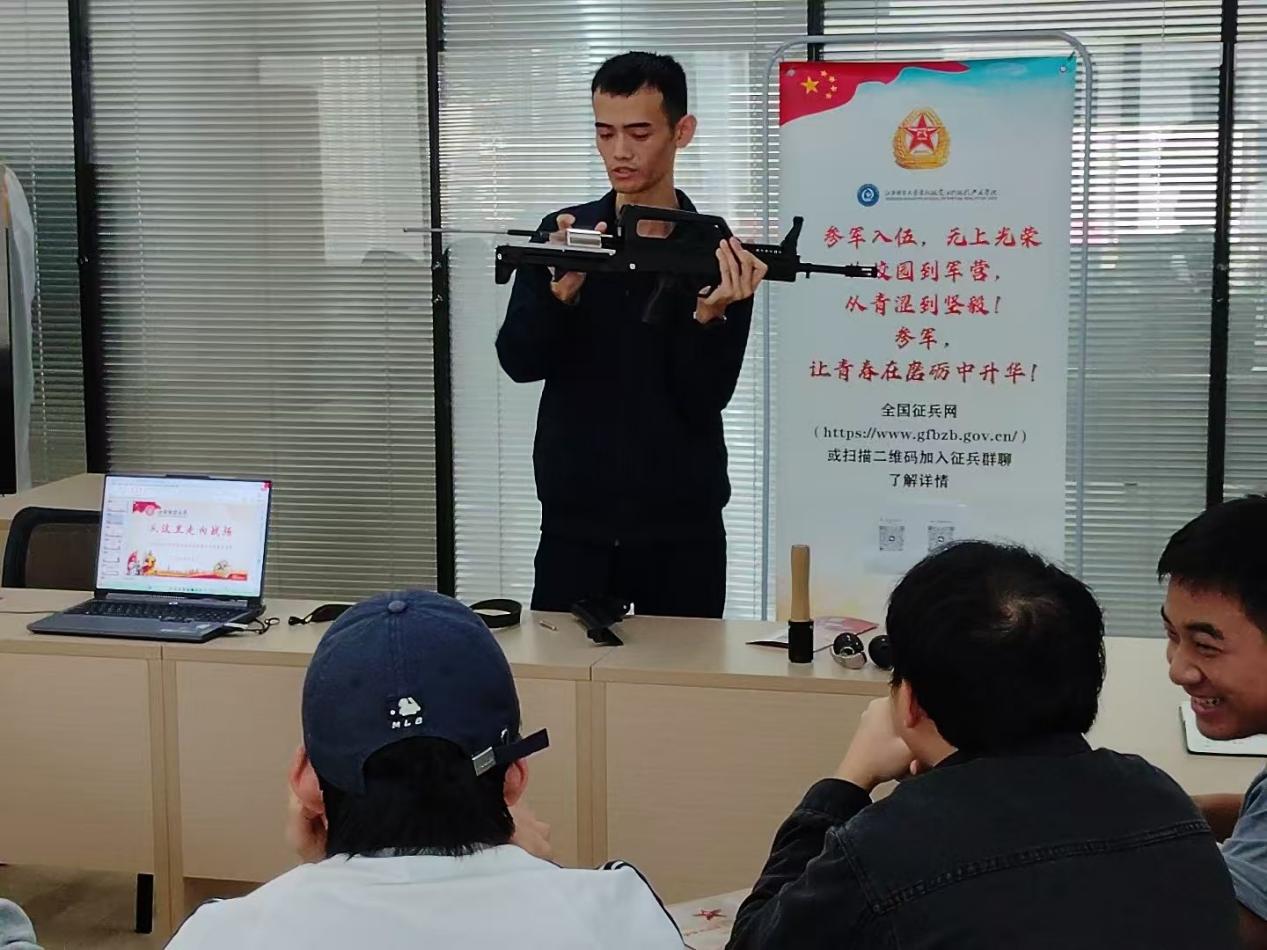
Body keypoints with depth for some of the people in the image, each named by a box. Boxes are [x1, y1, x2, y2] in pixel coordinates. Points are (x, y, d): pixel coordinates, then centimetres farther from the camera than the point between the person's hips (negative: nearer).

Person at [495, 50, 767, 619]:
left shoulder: (718, 254, -3)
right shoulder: (563, 234, 2)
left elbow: (706, 399, -8)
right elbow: (518, 362, -7)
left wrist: (709, 316, -25)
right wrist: (562, 290, -25)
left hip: (682, 528, -1)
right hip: (575, 523, 1)